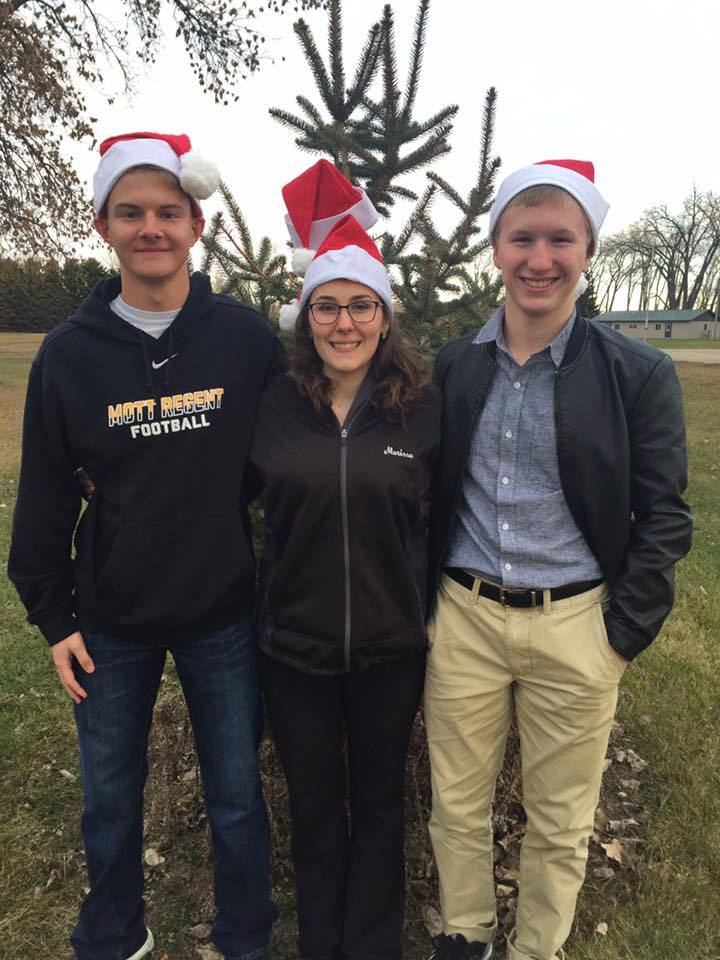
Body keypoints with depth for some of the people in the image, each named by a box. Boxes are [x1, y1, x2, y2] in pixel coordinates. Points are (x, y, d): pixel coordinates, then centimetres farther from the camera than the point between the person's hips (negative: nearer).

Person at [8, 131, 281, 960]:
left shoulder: (247, 338, -6)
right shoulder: (69, 351, -4)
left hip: (224, 618, -1)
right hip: (110, 624, 1)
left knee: (237, 799, 15)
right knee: (110, 801, 18)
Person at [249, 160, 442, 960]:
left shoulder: (423, 407, -8)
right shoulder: (275, 405, -6)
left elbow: (440, 521, 0)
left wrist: (431, 612, 0)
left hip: (390, 646, 0)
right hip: (294, 644, 1)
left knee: (379, 804, 20)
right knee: (314, 810, 20)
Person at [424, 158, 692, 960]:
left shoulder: (639, 374, -6)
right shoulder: (451, 368, 0)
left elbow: (662, 517, -3)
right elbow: (425, 496, 6)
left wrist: (624, 637, -6)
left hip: (575, 626, -1)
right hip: (463, 619, 2)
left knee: (560, 822, 16)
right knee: (457, 804, 18)